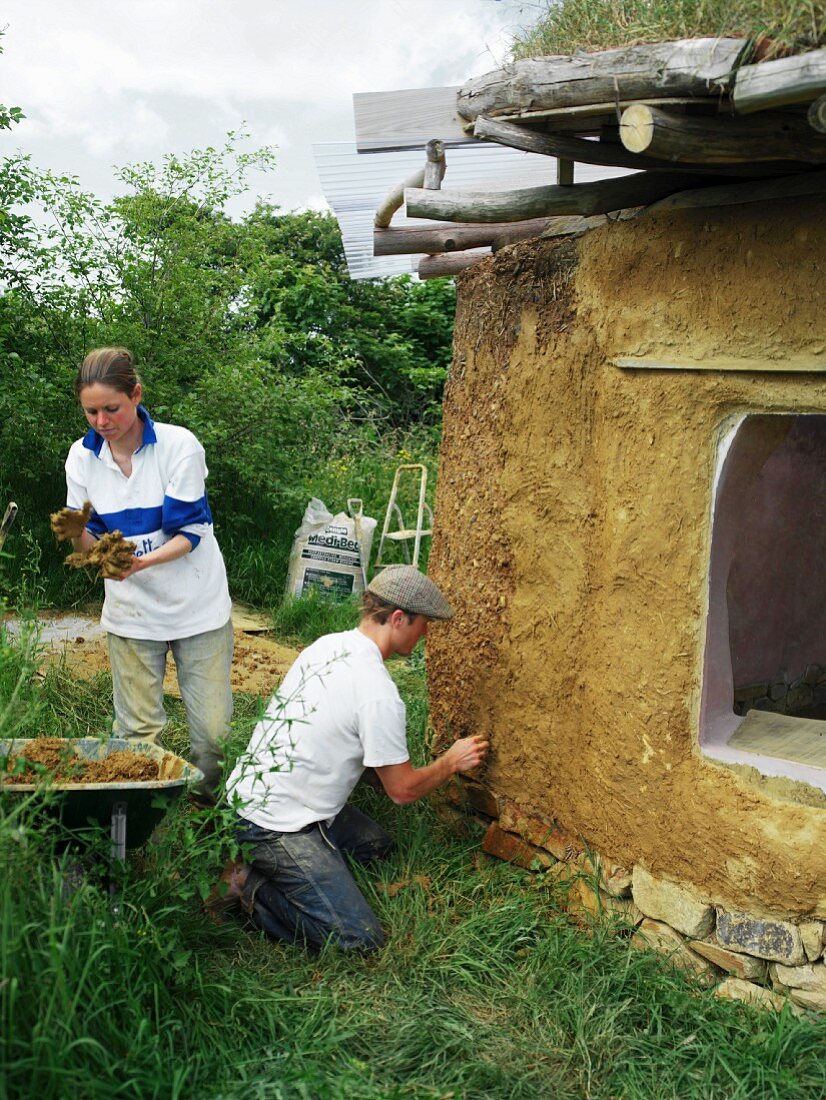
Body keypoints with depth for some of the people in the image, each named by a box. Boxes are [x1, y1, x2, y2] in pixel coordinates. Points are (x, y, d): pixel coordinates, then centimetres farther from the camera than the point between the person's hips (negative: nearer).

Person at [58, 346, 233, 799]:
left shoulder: (179, 445, -13)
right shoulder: (82, 456, -2)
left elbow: (190, 534, -14)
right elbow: (90, 545, 0)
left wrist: (142, 561, -32)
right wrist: (77, 534, -24)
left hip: (197, 606, -2)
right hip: (130, 612, 2)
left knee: (213, 730, 3)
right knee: (135, 732, 6)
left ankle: (213, 807, 26)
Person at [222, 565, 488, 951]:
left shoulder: (326, 644, 6)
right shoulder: (378, 692, -21)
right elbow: (402, 790, -10)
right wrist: (452, 762, 7)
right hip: (275, 824, -10)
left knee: (377, 845, 22)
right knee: (360, 938, -13)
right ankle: (248, 886, -7)